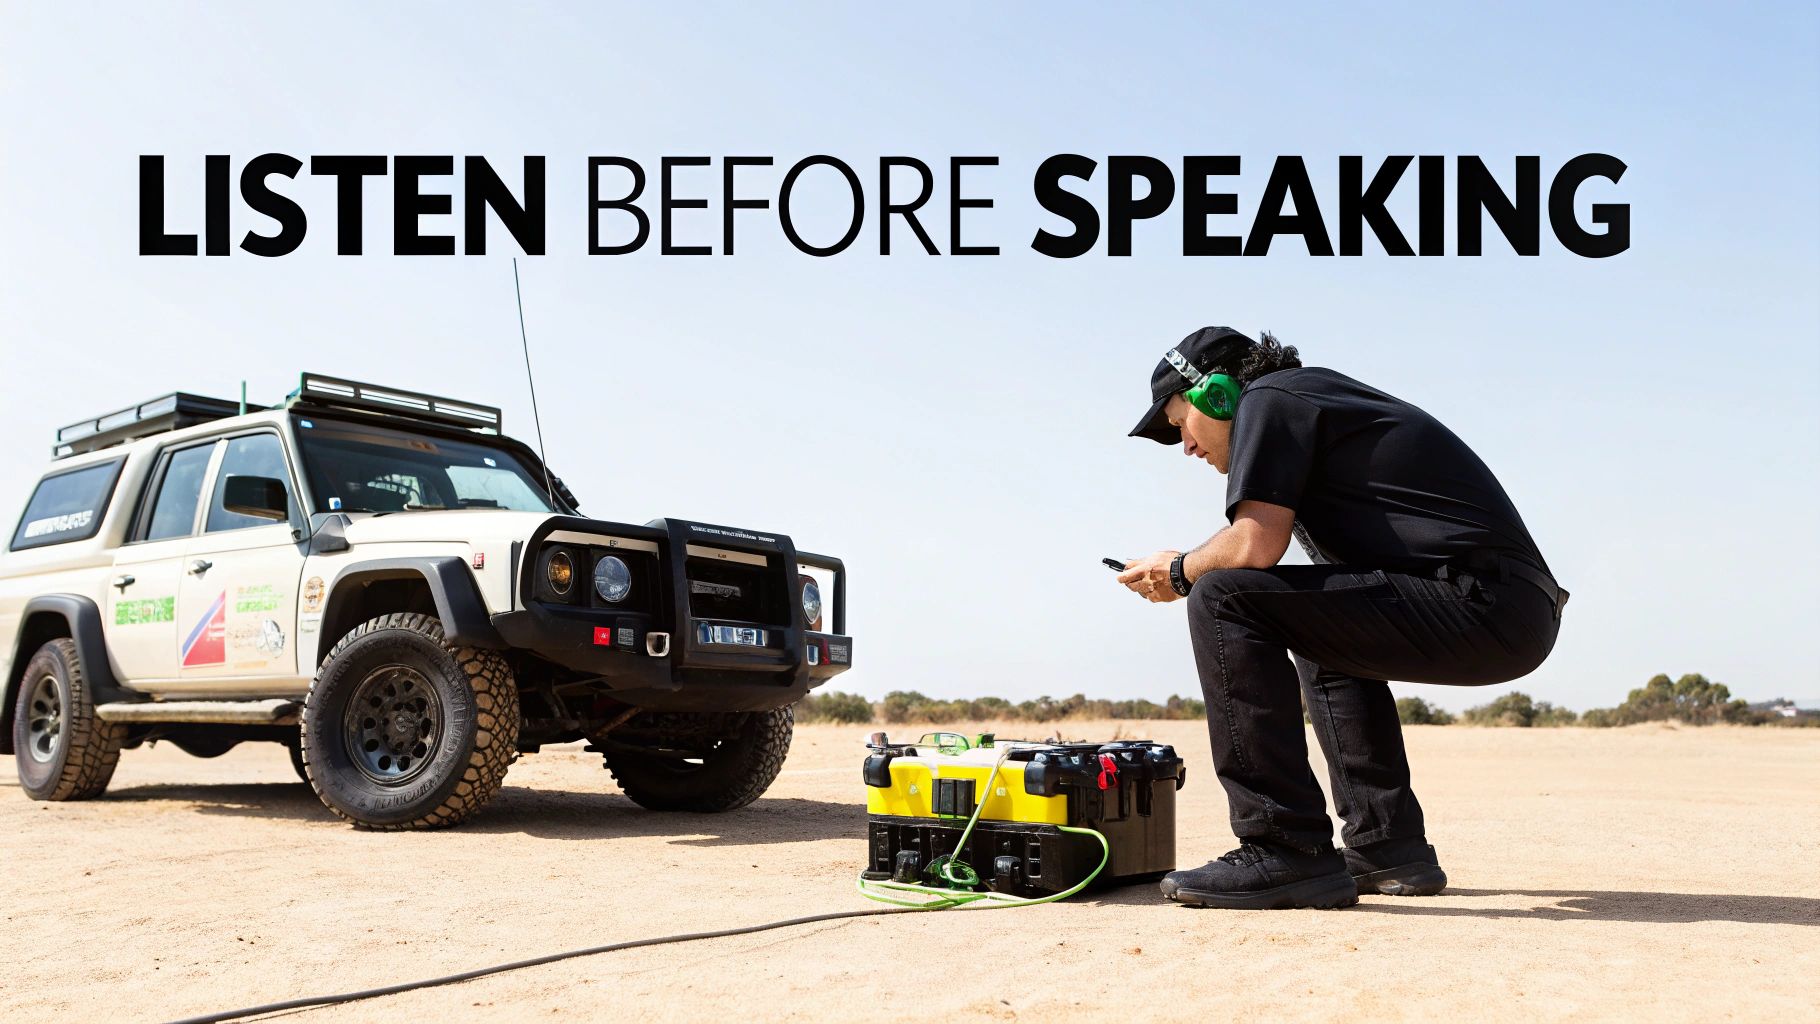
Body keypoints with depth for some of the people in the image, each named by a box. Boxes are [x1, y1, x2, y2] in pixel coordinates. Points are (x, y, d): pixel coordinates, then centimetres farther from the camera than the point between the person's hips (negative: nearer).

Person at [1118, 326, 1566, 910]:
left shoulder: (1267, 399, -1)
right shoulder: (1323, 392, 27)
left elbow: (1255, 545, -14)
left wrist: (1180, 573, 4)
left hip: (1478, 604, -10)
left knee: (1223, 599, -14)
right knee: (1325, 637, 34)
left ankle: (1288, 854, -14)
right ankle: (1388, 847, 26)